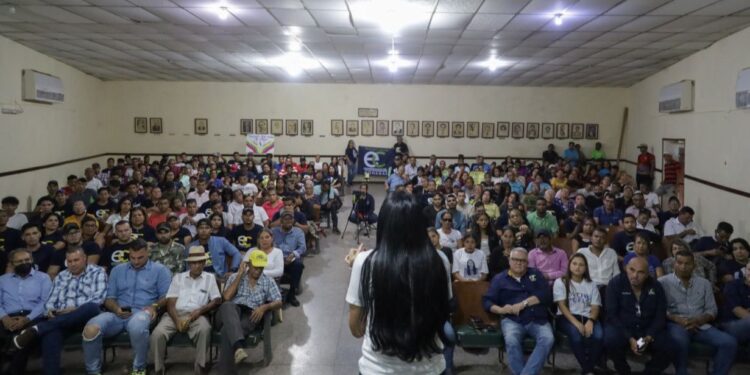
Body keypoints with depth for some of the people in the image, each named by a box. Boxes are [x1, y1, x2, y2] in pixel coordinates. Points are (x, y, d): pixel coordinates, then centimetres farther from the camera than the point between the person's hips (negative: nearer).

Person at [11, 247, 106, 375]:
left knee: (91, 307, -40)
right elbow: (51, 300, 16)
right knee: (51, 332, -34)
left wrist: (77, 309, -18)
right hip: (61, 319, 3)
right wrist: (50, 310, -7)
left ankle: (38, 328, -36)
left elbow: (98, 297, -6)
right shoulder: (61, 276, 24)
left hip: (86, 318, -3)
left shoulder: (97, 272, 8)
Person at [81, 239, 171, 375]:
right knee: (91, 328, -28)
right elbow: (109, 298, 17)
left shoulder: (160, 270, 11)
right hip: (118, 314, 4)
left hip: (142, 313, -3)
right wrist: (116, 309, -6)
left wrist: (155, 306, -17)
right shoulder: (117, 270, 22)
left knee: (136, 326, -41)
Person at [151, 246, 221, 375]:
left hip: (196, 315, -1)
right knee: (157, 334, -28)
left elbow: (217, 300, 6)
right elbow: (170, 303, 7)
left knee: (205, 329, -36)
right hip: (175, 314, 2)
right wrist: (177, 321, -13)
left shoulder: (210, 278, 16)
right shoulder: (178, 277, 18)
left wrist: (200, 310, -14)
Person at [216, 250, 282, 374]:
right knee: (227, 306, -39)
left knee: (227, 331, -35)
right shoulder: (235, 277, 17)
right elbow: (226, 297, -1)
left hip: (250, 316, -1)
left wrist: (264, 307, -14)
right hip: (231, 313, 1)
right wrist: (240, 275, 0)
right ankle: (238, 346, -59)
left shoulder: (268, 281, 17)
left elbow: (278, 302, 8)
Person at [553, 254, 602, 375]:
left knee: (599, 335, -30)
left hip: (587, 317, 3)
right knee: (576, 334, -36)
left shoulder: (591, 284, 15)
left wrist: (590, 321, -18)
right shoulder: (560, 282, 6)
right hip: (567, 317, -3)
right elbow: (562, 306, -5)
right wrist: (576, 322, -21)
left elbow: (595, 307, 5)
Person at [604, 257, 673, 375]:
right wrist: (630, 338, -23)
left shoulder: (656, 286, 0)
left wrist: (649, 337, -17)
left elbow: (660, 316, 0)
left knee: (669, 347, -23)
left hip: (648, 330, 3)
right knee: (611, 341, -34)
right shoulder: (615, 283, -10)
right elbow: (612, 315, -13)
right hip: (622, 328, -3)